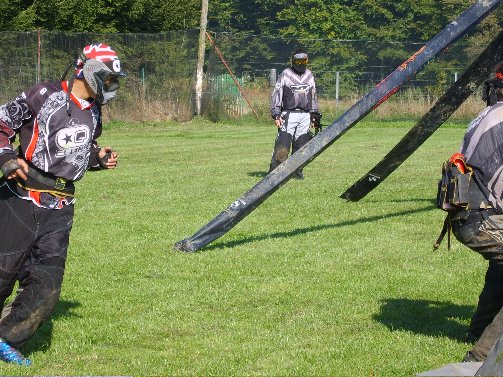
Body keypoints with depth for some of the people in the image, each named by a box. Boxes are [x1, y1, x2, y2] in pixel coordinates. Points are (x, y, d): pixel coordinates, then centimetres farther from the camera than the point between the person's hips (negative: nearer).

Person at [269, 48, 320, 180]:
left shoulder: (309, 75, 13)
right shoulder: (285, 75, -2)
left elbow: (313, 96, 22)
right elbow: (276, 95, -3)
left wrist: (314, 114, 19)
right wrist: (276, 115, -11)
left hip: (305, 116, 5)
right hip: (289, 114, -5)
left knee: (301, 145, 4)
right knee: (282, 145, -12)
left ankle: (297, 172, 12)